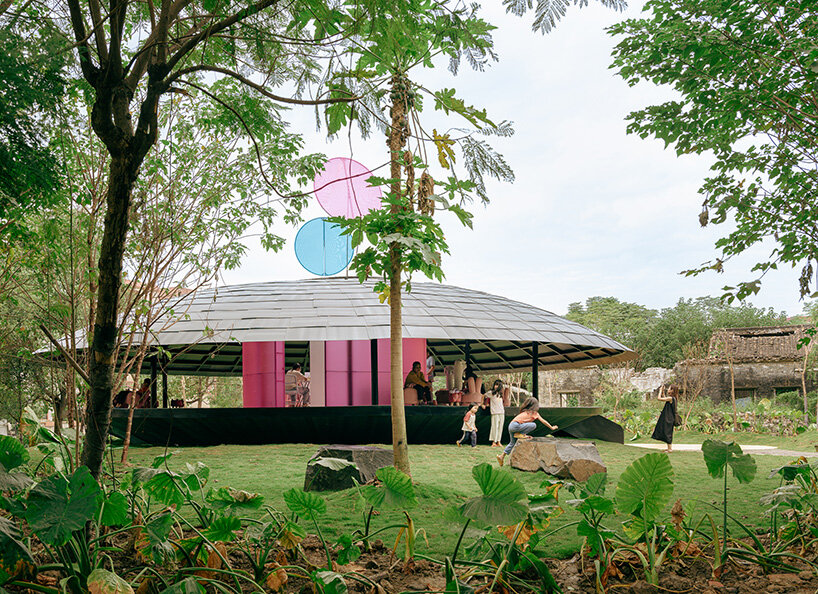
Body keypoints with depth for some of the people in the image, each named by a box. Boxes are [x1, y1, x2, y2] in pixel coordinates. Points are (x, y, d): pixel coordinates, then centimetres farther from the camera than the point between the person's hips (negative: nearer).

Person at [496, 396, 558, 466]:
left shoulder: (526, 412, 26)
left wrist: (526, 434, 33)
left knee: (512, 443, 24)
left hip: (511, 425, 9)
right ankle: (519, 434, -9)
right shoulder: (534, 413, 6)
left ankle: (502, 456, 20)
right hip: (516, 425, -9)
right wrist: (552, 428, 24)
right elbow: (543, 421, 13)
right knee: (533, 425, -13)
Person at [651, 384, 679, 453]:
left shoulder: (670, 398, -21)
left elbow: (659, 398, -21)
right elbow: (664, 398, 26)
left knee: (667, 432, -2)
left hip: (668, 419, -10)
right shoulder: (673, 398, 8)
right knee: (667, 433, 17)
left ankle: (670, 448, 5)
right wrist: (662, 391, 17)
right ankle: (669, 448, 24)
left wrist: (660, 391, -9)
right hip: (668, 418, 10)